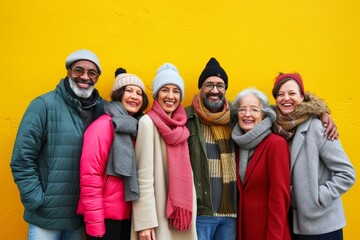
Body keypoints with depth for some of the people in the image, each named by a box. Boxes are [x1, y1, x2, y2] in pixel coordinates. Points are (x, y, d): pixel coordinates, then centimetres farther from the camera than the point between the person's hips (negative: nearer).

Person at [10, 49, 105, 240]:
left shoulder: (102, 110, 1)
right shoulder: (44, 105, -9)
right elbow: (22, 159, -11)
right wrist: (36, 201, -13)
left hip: (81, 215, 4)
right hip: (47, 215, -3)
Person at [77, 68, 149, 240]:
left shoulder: (137, 128, 8)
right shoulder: (104, 125, -13)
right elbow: (89, 176, -18)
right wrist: (95, 225, -19)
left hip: (128, 214, 7)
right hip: (105, 215, -7)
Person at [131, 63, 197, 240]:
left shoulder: (181, 125, 8)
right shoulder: (148, 122, -10)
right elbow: (144, 174, -15)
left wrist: (189, 208, 10)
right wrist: (145, 221, -17)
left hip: (182, 209, 6)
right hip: (157, 211, -6)